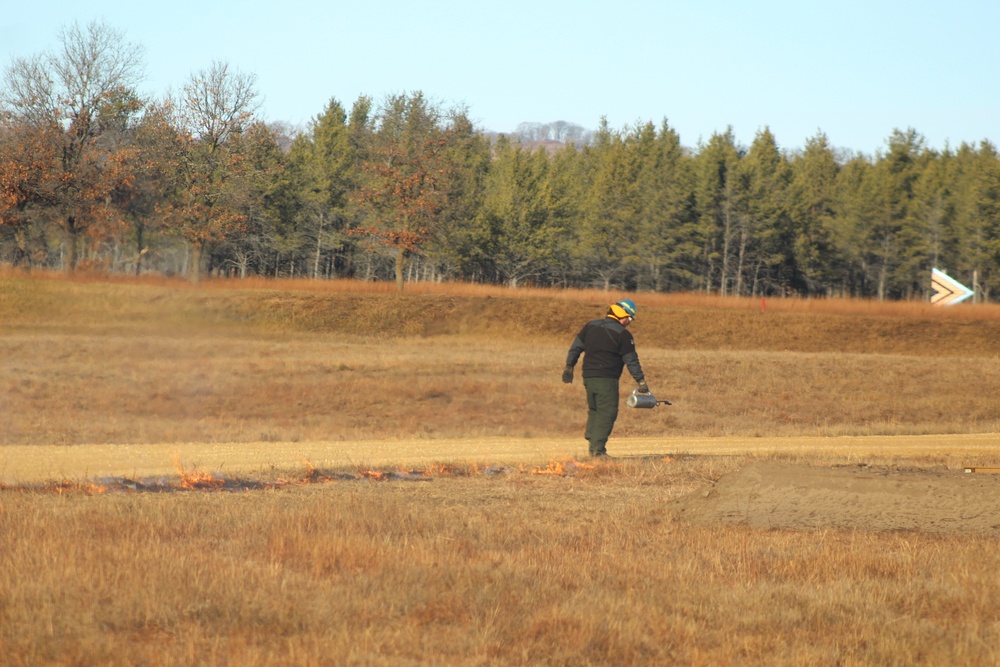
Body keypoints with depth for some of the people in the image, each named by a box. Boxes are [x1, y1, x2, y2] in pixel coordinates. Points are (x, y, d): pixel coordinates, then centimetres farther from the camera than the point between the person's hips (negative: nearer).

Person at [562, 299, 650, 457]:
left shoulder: (591, 326, 11)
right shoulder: (623, 334, -6)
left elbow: (575, 347, 13)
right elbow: (631, 361, -7)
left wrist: (569, 367, 20)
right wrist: (641, 382, -3)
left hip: (588, 377, 6)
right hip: (607, 379, -6)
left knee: (593, 410, 19)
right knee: (607, 414, -3)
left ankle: (592, 443, 13)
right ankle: (597, 448, -10)